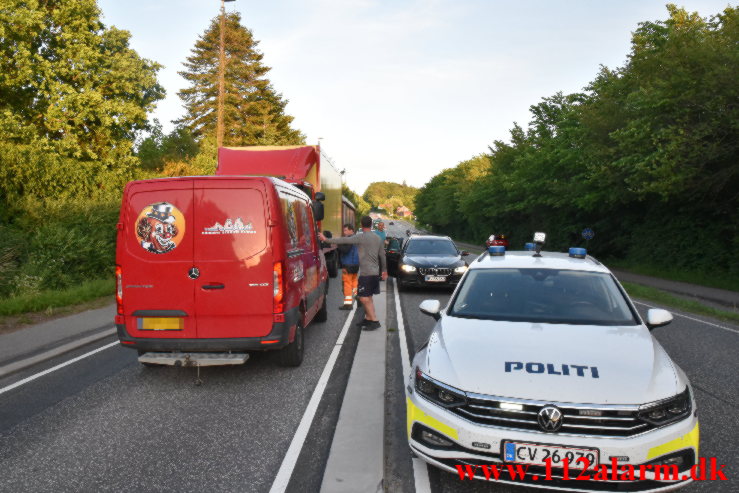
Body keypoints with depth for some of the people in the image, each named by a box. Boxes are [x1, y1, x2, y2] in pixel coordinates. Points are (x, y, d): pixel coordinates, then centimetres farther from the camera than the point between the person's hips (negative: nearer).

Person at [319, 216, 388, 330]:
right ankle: (368, 319, 20)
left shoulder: (361, 237, -12)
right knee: (368, 298, 15)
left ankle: (374, 321, -6)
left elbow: (344, 240, -16)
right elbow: (382, 255, 16)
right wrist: (384, 270, 27)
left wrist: (326, 240, -10)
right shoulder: (378, 238, 10)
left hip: (366, 273, -8)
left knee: (364, 298, -5)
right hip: (375, 272, 8)